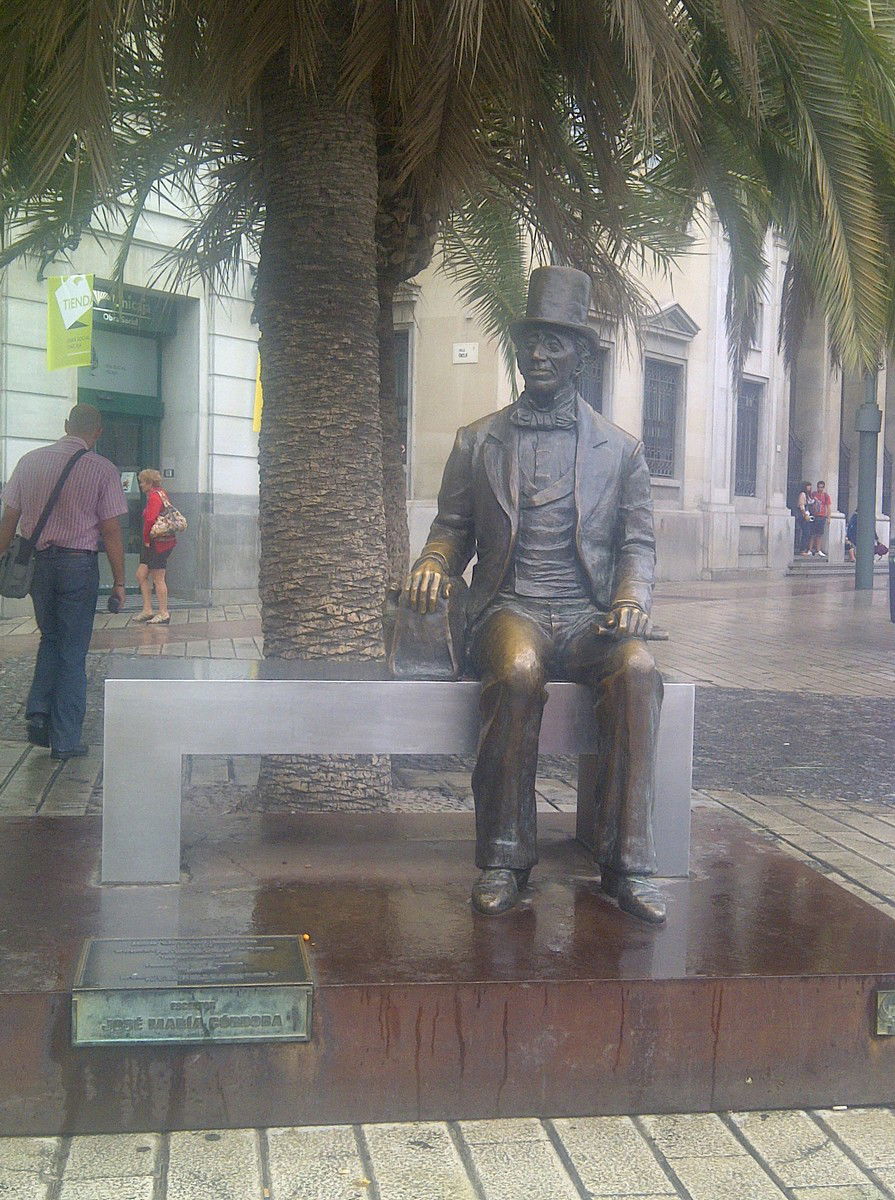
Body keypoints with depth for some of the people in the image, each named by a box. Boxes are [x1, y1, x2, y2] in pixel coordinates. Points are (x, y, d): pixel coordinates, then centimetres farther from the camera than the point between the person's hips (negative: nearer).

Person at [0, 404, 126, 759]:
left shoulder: (30, 461, 3)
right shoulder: (103, 469, -7)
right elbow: (110, 530, -7)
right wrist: (119, 581, -1)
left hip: (36, 562, 3)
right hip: (79, 564, -3)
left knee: (50, 638, 24)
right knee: (72, 651, 6)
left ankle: (38, 711, 8)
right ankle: (65, 740, 10)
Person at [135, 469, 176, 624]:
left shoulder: (154, 496, -15)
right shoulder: (161, 493, 16)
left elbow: (150, 520, -26)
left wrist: (146, 540, -12)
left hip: (158, 542, -10)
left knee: (158, 579, -2)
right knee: (141, 575, 12)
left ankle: (164, 614, 5)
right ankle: (147, 610, 15)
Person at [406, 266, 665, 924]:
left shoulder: (621, 448, 14)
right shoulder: (477, 442, 15)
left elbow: (638, 542, 12)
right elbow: (453, 526, 17)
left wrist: (632, 597, -9)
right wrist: (434, 562, -7)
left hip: (590, 615, 1)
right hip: (511, 609, -1)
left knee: (638, 670, -33)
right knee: (518, 672, -36)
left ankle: (628, 862, -25)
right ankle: (505, 857, -22)